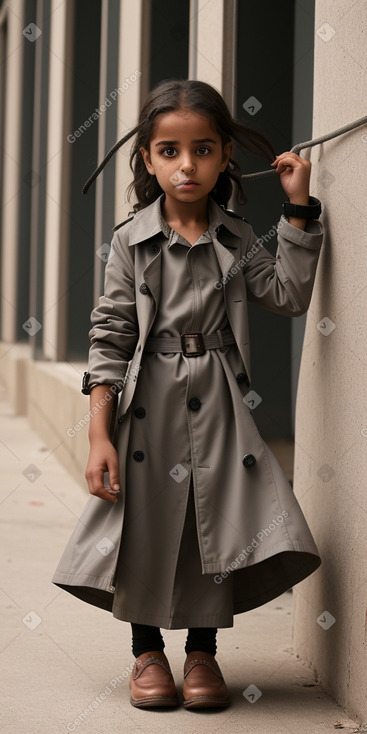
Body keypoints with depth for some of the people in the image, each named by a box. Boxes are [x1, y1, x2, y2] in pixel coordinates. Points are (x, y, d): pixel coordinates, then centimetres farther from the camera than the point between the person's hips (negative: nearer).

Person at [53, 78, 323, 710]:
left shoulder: (237, 240, 5)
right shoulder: (132, 240, -3)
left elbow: (289, 296, -4)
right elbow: (109, 337, -4)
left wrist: (298, 211, -7)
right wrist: (98, 434, -10)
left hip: (218, 407, 2)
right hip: (148, 406, -2)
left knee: (216, 522, 5)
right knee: (145, 525, 5)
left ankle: (202, 649, 24)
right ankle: (148, 650, 25)